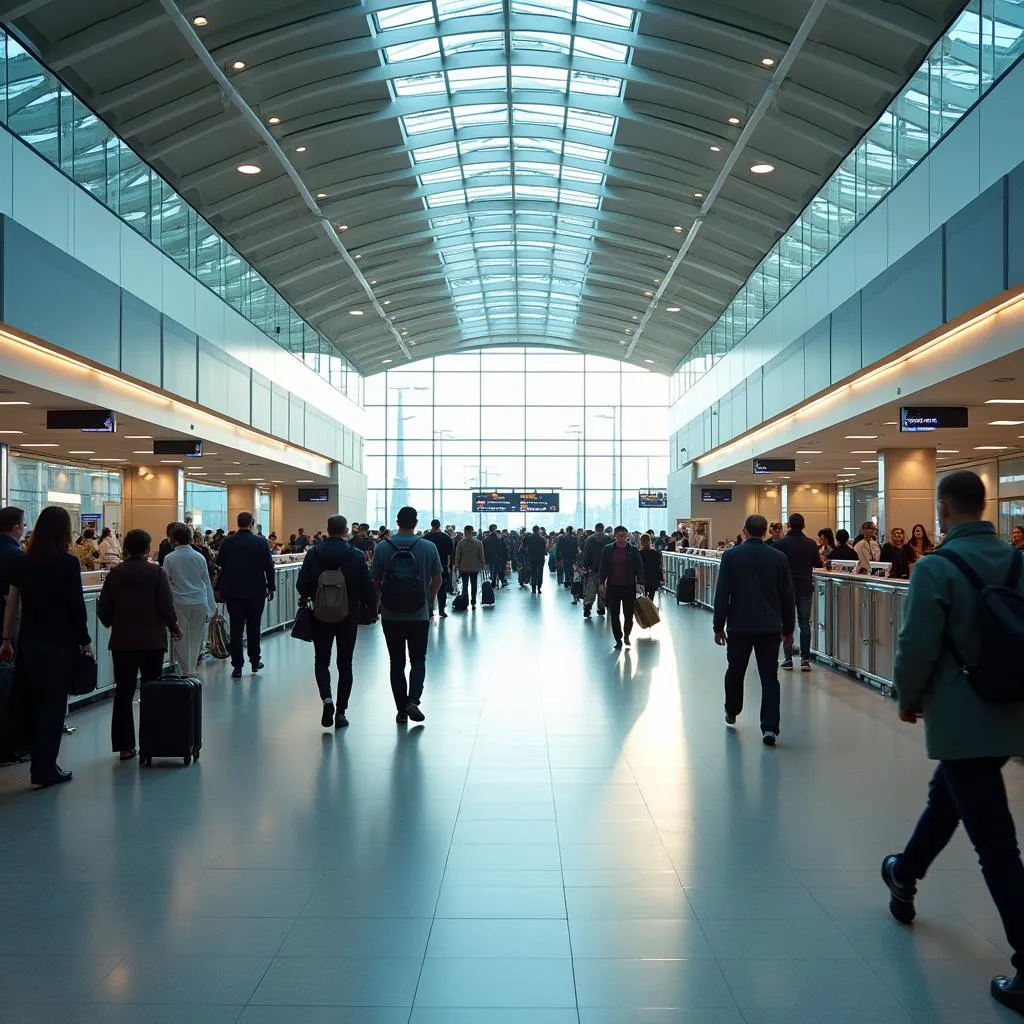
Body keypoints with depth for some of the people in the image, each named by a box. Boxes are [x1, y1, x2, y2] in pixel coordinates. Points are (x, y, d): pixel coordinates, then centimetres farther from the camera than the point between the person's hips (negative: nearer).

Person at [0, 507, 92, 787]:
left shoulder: (23, 562, 4)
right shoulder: (68, 563, -10)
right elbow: (77, 606, -10)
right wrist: (85, 641, -1)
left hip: (28, 642, 5)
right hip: (60, 643, -5)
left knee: (31, 701, 16)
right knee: (53, 703, 2)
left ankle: (39, 761, 28)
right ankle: (45, 769, 5)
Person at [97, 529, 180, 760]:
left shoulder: (114, 574, -2)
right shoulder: (157, 573, -9)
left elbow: (103, 609, 0)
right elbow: (166, 607, -12)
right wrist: (174, 628, 6)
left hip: (122, 642, 2)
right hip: (152, 641, -2)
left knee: (123, 693, 8)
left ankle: (124, 746, 9)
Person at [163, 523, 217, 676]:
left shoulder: (169, 558, -5)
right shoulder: (199, 557, 2)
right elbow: (207, 583, 6)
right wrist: (211, 607, 12)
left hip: (179, 603, -2)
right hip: (200, 602, 2)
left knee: (181, 639, 6)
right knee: (196, 639, 11)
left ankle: (185, 673, 8)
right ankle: (192, 670, 15)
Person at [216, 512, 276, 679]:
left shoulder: (226, 542, -3)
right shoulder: (261, 542, -8)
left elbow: (220, 565, 3)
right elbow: (269, 567, -4)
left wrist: (220, 588, 12)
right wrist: (270, 588, 7)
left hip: (232, 591, 1)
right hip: (256, 591, -1)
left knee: (236, 629, 3)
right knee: (253, 627, 13)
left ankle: (237, 666, 3)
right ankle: (254, 661, 22)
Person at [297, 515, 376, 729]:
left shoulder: (313, 553, -5)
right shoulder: (357, 555, -7)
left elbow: (301, 584, -6)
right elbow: (367, 587, -8)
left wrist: (306, 598, 14)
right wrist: (373, 610, 5)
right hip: (349, 615, 0)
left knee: (321, 661, 12)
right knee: (345, 664, 9)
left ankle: (326, 698, -11)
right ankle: (341, 711, 10)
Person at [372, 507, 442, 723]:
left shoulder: (383, 547, -4)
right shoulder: (428, 547, -5)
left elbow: (375, 581, 0)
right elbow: (437, 580, 2)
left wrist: (381, 601, 17)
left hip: (391, 615, 1)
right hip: (419, 614, 0)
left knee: (397, 662, 9)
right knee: (418, 659, 11)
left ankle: (401, 709, 12)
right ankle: (413, 699, -8)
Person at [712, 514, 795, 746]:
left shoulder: (730, 556, -5)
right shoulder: (779, 558, 0)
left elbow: (722, 594, -6)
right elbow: (788, 597, 4)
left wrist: (719, 626, 2)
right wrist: (788, 629, 13)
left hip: (739, 625, -1)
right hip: (770, 627, 1)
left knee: (735, 671, 18)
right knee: (769, 677, 2)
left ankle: (731, 712, 37)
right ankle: (770, 727, -7)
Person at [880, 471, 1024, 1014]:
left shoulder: (935, 568, -17)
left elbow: (916, 648, -18)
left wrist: (908, 699, 1)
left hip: (960, 720, -7)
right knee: (946, 796, 28)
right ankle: (905, 875, 50)